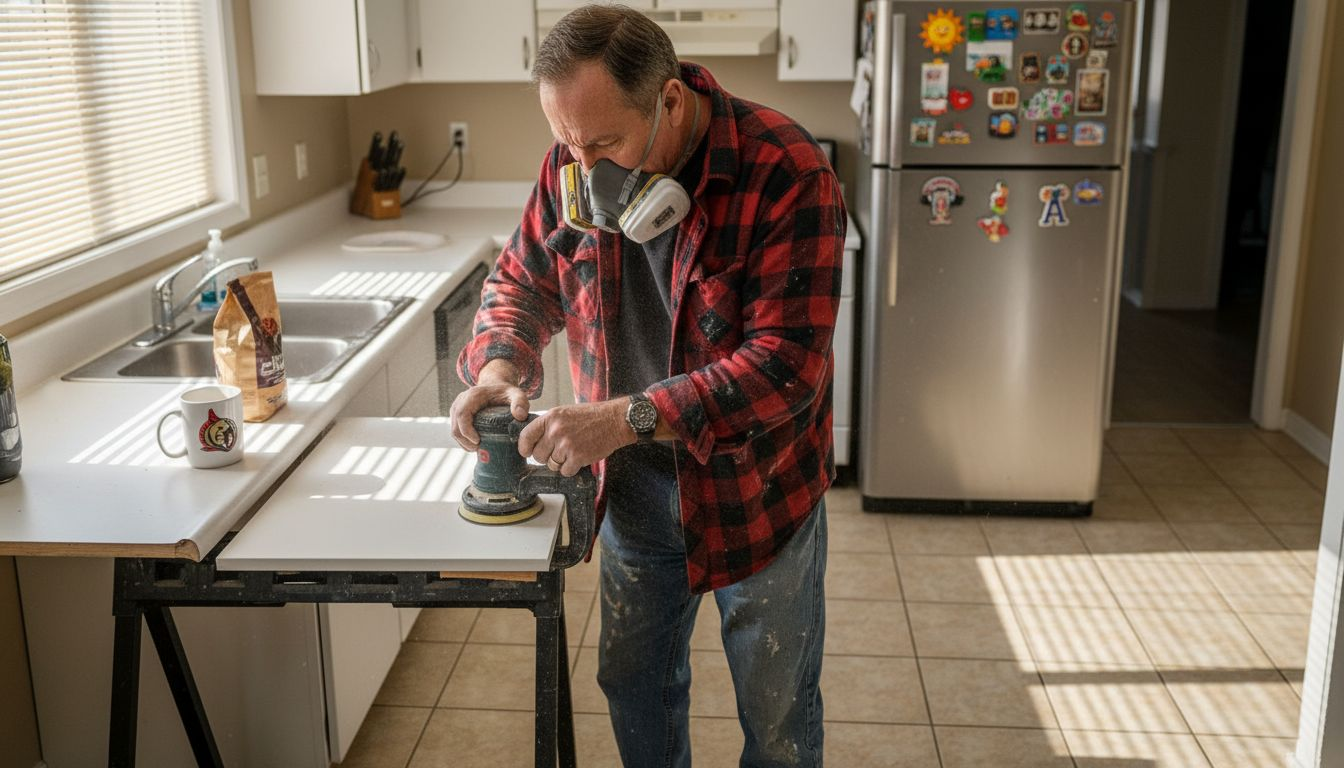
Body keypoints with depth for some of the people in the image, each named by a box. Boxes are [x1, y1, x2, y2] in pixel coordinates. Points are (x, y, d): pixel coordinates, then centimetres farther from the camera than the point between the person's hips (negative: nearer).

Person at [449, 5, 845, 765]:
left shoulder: (788, 175, -26)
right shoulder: (574, 165, -9)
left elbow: (786, 363, -30)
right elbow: (522, 281, 5)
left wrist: (628, 418, -36)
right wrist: (499, 364, -16)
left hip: (757, 486, -4)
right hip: (634, 484, 5)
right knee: (635, 682, 23)